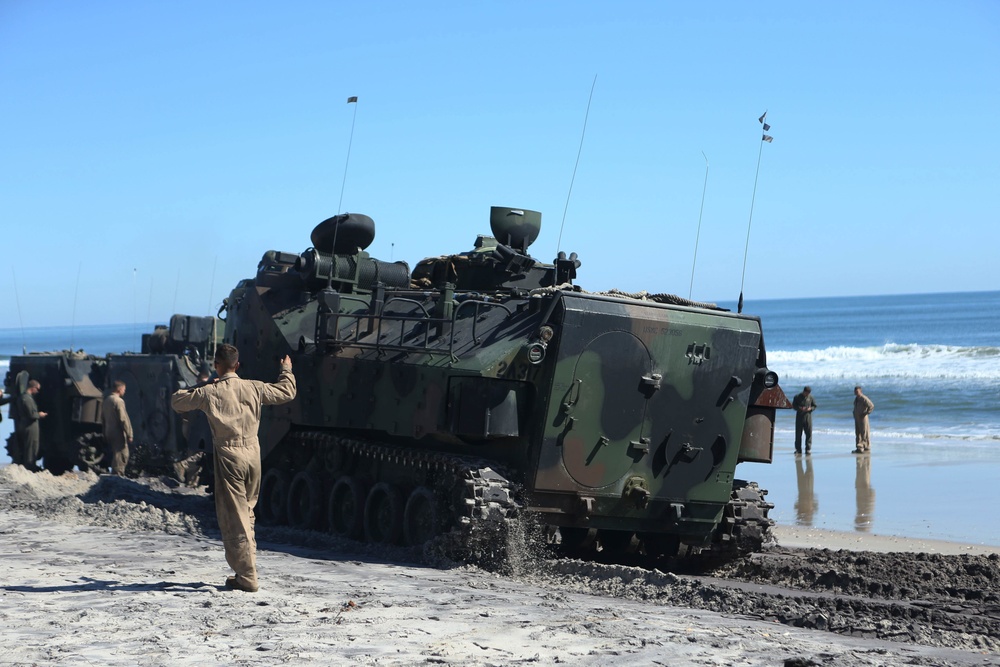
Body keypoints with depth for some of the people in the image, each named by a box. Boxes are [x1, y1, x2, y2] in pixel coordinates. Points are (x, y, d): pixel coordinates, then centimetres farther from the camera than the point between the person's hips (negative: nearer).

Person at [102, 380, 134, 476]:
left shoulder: (106, 401, 12)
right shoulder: (119, 401, -15)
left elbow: (103, 418, 18)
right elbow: (123, 419, -18)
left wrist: (105, 434, 24)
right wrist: (129, 435, -14)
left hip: (109, 433, 9)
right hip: (118, 433, -9)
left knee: (115, 456, 17)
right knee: (121, 457, -6)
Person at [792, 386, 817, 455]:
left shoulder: (811, 398, 4)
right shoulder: (797, 397, 2)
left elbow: (815, 406, 10)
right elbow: (793, 405, 2)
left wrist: (810, 408, -11)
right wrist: (800, 408, -16)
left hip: (808, 416, 0)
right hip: (799, 416, 0)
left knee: (809, 433, -5)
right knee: (798, 433, 1)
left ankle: (808, 449, -1)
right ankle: (798, 449, 8)